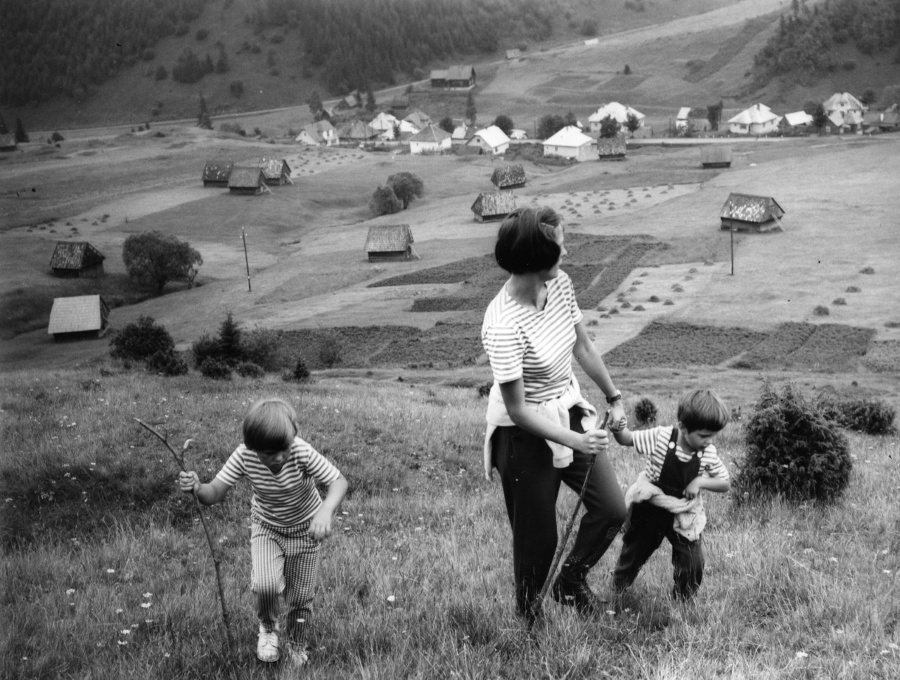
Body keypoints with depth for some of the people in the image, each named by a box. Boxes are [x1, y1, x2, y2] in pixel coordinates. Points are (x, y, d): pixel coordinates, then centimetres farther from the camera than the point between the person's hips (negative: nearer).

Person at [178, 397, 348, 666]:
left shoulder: (302, 453, -35)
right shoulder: (244, 456, -29)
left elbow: (339, 481, -36)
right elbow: (215, 493, -27)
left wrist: (326, 510, -56)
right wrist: (197, 489, -50)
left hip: (304, 528, -1)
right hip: (266, 525, 1)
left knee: (300, 595, 7)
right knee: (265, 584, -21)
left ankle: (296, 644, 39)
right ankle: (268, 628, 15)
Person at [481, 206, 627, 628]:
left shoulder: (559, 283, -9)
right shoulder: (503, 325, -31)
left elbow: (583, 346, 8)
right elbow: (518, 409, -24)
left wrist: (613, 396, 16)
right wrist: (573, 441, -26)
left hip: (570, 412, 7)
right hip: (525, 435, -7)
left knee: (612, 509, 11)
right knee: (537, 538, 9)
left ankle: (571, 582, 37)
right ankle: (531, 624, 35)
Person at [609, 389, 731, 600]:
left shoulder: (709, 453, -15)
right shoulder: (660, 437, -23)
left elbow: (725, 484, -6)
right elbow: (628, 439, -12)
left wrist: (700, 481, -23)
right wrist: (618, 430, -35)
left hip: (683, 515, 1)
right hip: (649, 509, -1)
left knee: (692, 564, -8)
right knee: (633, 551, 19)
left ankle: (682, 600, 19)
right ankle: (617, 589, 46)